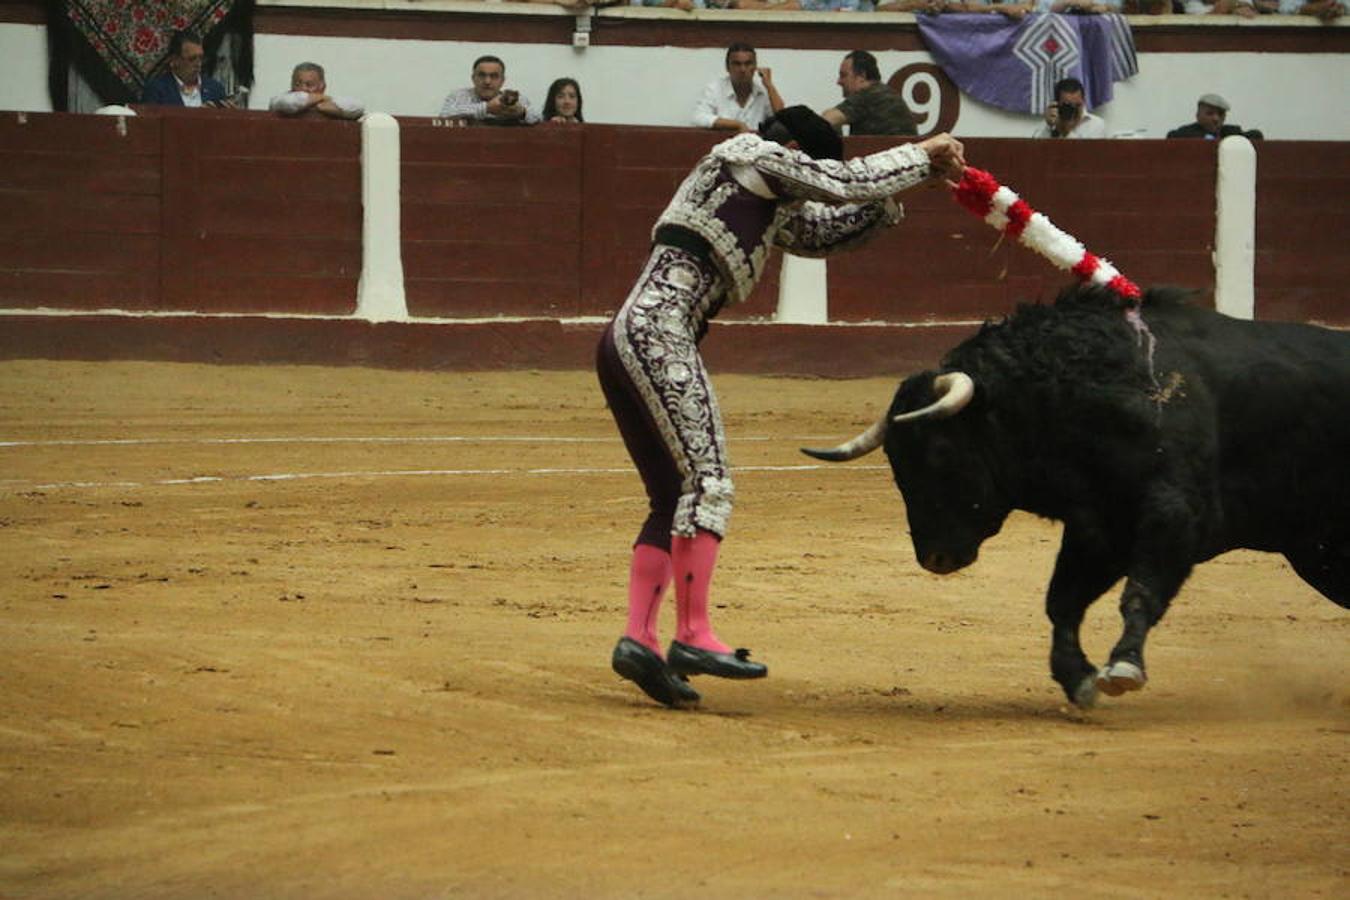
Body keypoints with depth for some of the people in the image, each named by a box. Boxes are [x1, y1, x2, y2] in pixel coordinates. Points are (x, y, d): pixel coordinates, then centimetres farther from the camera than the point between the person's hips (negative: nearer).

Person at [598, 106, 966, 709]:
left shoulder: (773, 210, 29)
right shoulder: (750, 155, 3)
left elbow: (830, 230, 32)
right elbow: (846, 184, -1)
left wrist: (915, 175, 22)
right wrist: (924, 156, 10)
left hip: (624, 343, 10)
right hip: (659, 334, -10)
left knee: (673, 501, 9)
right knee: (707, 482, -14)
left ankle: (639, 638, 1)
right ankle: (692, 636, -20)